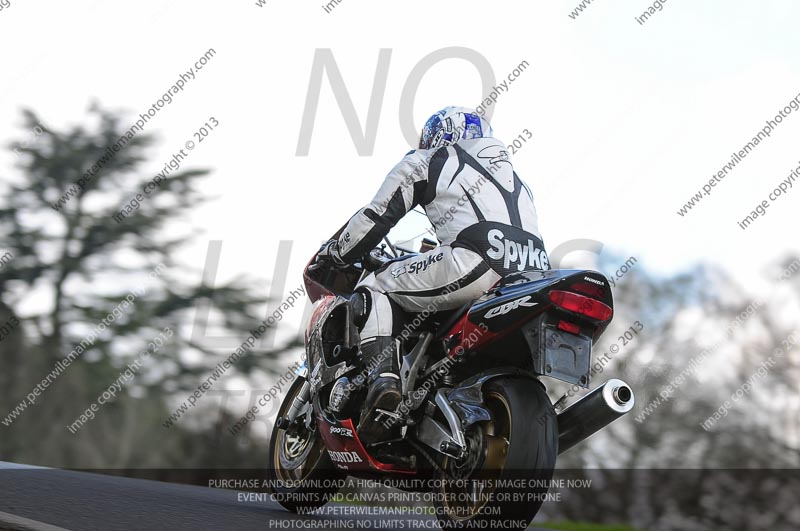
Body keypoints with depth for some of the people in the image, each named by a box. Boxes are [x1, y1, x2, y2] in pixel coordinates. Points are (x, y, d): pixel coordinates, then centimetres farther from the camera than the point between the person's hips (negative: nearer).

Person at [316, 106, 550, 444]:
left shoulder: (426, 162, 23)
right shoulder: (514, 176, 40)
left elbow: (375, 217, 18)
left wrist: (334, 255, 34)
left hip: (478, 262, -6)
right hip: (535, 272, 6)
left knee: (375, 288, 9)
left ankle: (383, 378, -14)